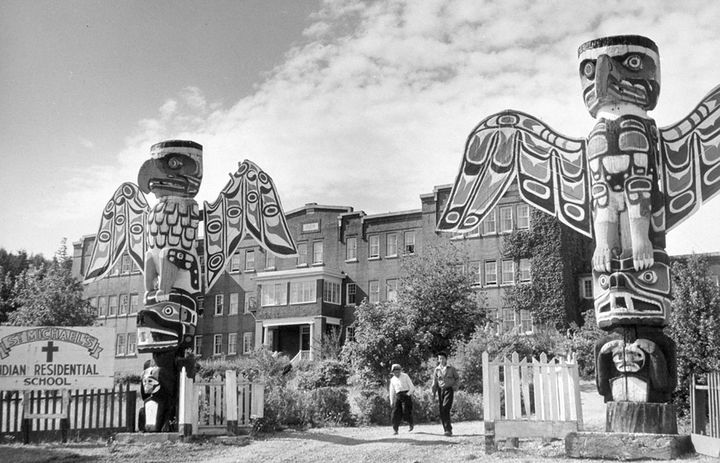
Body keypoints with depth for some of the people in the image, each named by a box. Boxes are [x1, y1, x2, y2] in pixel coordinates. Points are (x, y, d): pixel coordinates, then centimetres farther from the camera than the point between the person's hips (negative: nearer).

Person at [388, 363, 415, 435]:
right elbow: (392, 391, 18)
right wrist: (391, 401, 14)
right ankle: (395, 429, -7)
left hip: (406, 395, -4)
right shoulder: (392, 379, 12)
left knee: (406, 411, -13)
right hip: (398, 396, 4)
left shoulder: (405, 376, 0)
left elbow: (412, 387, 0)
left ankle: (411, 424, 15)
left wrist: (408, 394, -10)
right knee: (396, 412, -7)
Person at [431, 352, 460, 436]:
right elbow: (434, 382, 13)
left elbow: (457, 378, 13)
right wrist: (433, 393, 7)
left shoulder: (451, 368, 4)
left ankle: (448, 430, -20)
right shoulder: (437, 369, 10)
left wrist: (455, 386, -2)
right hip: (440, 390, 4)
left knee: (445, 409, -19)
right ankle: (447, 430, 12)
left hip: (449, 390, -4)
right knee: (441, 411, 1)